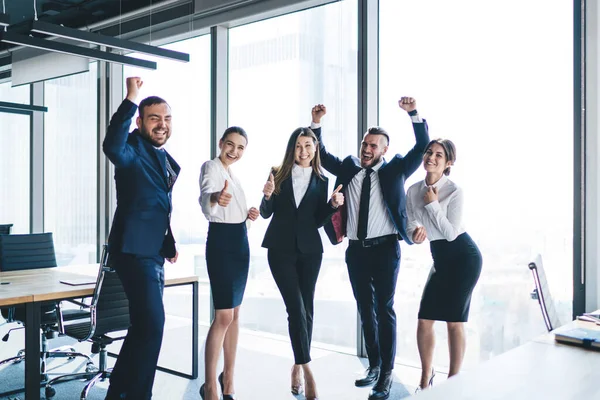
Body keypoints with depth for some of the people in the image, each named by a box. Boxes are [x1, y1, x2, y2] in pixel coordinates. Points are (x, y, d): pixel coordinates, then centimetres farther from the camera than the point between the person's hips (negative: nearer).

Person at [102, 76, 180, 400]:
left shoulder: (166, 159, 16)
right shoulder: (133, 148, -10)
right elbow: (112, 146, -36)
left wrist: (170, 244, 19)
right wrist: (131, 99, -38)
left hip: (152, 252, 9)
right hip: (134, 250, -9)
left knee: (143, 326, 16)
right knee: (152, 324, -15)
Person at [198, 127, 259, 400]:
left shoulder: (232, 173, 15)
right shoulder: (211, 167, -10)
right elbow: (204, 195, -32)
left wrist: (247, 214, 3)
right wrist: (215, 197, -55)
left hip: (240, 242, 9)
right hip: (221, 242, -8)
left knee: (235, 313, 12)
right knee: (224, 315, -11)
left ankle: (228, 377, 23)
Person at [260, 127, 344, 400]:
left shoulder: (321, 181, 6)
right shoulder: (278, 174, 3)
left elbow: (318, 221, 6)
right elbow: (266, 213, 2)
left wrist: (333, 205, -10)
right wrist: (267, 195, -18)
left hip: (309, 249, 2)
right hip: (281, 248, -2)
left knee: (306, 309, 5)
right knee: (296, 307, -11)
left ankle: (297, 367, 18)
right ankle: (307, 369, -7)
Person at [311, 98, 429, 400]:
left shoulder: (395, 169, 2)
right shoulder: (348, 168, 10)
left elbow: (423, 147, -5)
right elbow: (321, 155, 15)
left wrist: (413, 113, -17)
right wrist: (316, 123, 3)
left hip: (385, 248, -3)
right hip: (356, 250, 4)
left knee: (384, 309, 0)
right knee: (365, 310, 13)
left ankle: (386, 374, 9)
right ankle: (373, 365, 28)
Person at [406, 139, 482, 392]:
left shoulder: (454, 191, -16)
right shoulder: (413, 190, 0)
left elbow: (451, 233, -18)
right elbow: (410, 227, 2)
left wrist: (433, 205, -20)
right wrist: (415, 233, -20)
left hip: (463, 257, -5)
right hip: (440, 258, 5)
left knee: (454, 321, -1)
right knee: (424, 319, 1)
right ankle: (426, 378, 20)